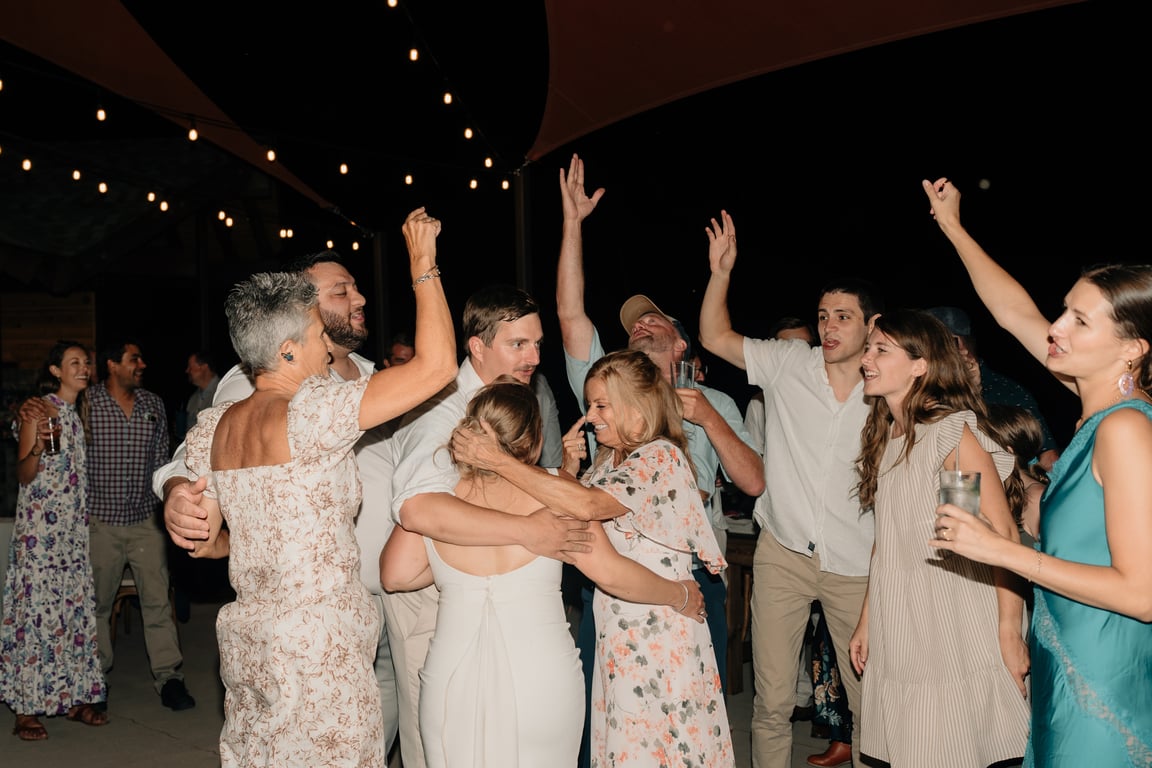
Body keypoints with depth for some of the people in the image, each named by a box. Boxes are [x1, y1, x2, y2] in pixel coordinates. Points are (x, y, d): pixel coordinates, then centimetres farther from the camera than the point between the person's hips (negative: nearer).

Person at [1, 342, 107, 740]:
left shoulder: (80, 411, 13)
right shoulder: (39, 409, -7)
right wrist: (38, 446, -27)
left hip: (74, 526, 7)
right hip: (39, 526, -7)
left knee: (75, 607, 7)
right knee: (36, 607, -6)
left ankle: (75, 697, 15)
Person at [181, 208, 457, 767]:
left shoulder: (211, 426, 4)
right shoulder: (311, 410, -19)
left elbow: (200, 541, 11)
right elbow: (436, 365, -21)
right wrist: (422, 264, -10)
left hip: (247, 637, 8)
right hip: (318, 649, -8)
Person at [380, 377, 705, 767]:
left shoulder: (432, 496, -3)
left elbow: (396, 575, -6)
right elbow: (609, 571, -11)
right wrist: (679, 595, 5)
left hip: (453, 686, 1)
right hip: (542, 683, -1)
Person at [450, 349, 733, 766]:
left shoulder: (661, 457, -17)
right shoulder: (609, 458, 12)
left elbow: (588, 504, -33)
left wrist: (497, 460, -34)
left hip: (658, 630, -8)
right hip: (618, 626, 8)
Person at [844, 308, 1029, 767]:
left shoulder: (952, 430, -12)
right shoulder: (885, 437, 11)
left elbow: (1003, 534, -16)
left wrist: (1010, 634, -18)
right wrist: (866, 620, 13)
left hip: (953, 624, -7)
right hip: (897, 630, 7)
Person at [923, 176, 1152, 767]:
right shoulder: (1101, 407, 1)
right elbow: (1014, 313, 13)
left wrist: (1003, 551, -23)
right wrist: (952, 226, 21)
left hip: (1103, 680, -8)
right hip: (1067, 666, 8)